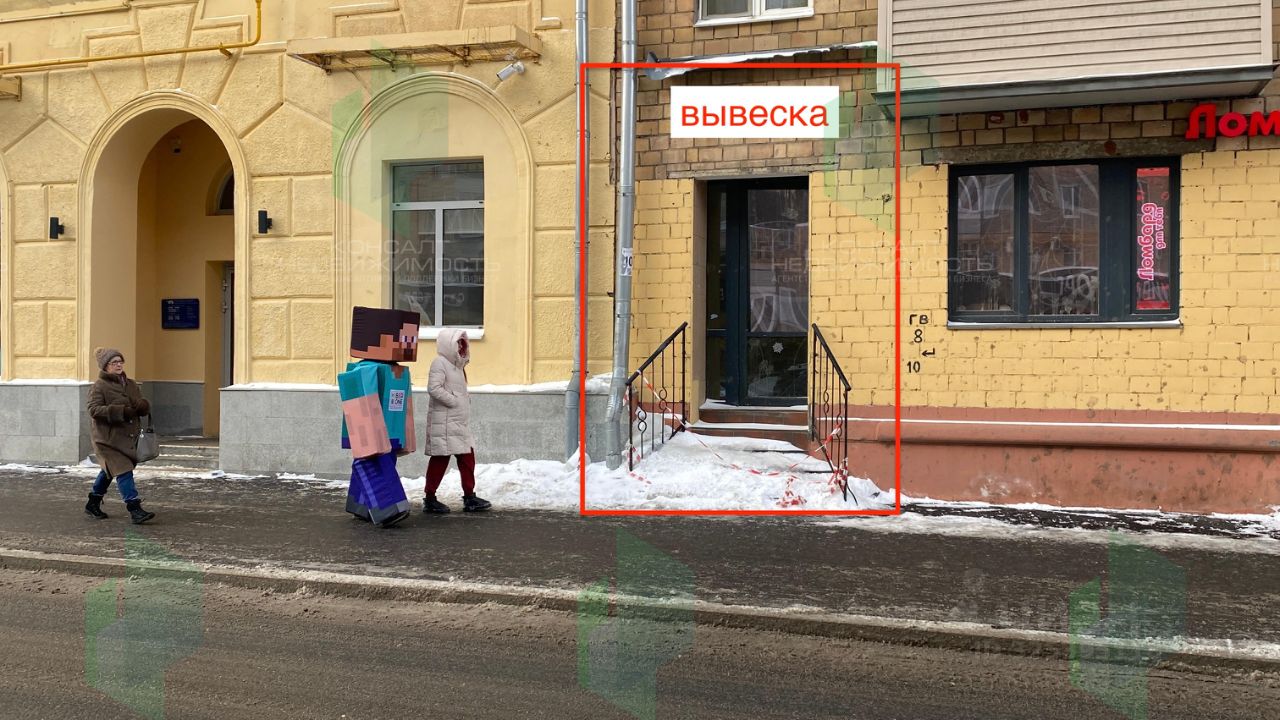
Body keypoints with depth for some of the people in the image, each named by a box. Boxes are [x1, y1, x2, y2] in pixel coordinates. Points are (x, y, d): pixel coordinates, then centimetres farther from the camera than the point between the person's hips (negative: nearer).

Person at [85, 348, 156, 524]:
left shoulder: (131, 385, 14)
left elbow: (143, 406, 18)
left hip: (129, 438, 8)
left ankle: (93, 504, 35)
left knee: (108, 472, 19)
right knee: (123, 471, -15)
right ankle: (135, 509, -17)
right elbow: (94, 409, -18)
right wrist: (120, 412, -28)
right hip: (109, 440, -8)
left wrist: (142, 406, -9)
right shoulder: (99, 387, -7)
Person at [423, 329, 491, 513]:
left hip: (460, 422, 9)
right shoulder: (440, 363, -10)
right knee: (440, 459, -3)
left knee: (467, 457, 7)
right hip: (444, 422, -9)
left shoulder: (457, 365, 19)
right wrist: (454, 401, -19)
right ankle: (430, 499, 5)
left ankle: (469, 497, 11)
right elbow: (434, 388, -22)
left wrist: (465, 399, 10)